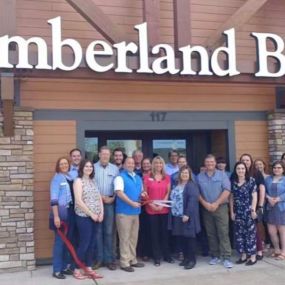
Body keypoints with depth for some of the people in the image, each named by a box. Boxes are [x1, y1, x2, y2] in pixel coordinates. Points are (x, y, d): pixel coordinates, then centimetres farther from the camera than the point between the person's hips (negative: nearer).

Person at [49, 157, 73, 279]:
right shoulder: (57, 178, -8)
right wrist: (56, 216, -19)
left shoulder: (70, 177, 10)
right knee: (59, 241, -3)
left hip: (70, 213, 6)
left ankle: (63, 267, 22)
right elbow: (53, 199, -14)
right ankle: (56, 270, 5)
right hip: (60, 213, -6)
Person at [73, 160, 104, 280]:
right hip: (84, 217, -6)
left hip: (95, 217, 6)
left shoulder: (93, 181, 14)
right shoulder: (78, 180, -6)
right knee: (84, 244, -4)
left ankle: (89, 268, 19)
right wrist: (91, 214, -14)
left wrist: (101, 213, -1)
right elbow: (78, 201, -15)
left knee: (92, 244, 10)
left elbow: (99, 198, 13)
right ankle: (76, 270, 8)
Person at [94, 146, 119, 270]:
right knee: (97, 231, 4)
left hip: (110, 203, 1)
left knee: (109, 232, 4)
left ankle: (109, 259, 12)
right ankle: (98, 259, 14)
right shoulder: (93, 167, 1)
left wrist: (112, 198, -7)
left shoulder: (115, 169, 7)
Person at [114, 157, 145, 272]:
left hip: (136, 211, 7)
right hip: (124, 211, -7)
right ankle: (125, 263, 4)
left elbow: (141, 191, 23)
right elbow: (119, 193, -19)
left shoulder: (138, 178, 15)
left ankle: (132, 260, 23)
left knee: (133, 237, 13)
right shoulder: (120, 177, -8)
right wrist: (132, 203, -23)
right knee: (125, 238, -2)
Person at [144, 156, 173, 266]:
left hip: (164, 209, 2)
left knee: (164, 232, 7)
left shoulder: (167, 177, 7)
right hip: (152, 209, -2)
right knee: (154, 233, 3)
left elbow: (168, 193, 4)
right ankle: (156, 257, 11)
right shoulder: (147, 177, 0)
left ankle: (167, 255, 19)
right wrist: (152, 205, -12)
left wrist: (162, 204, -9)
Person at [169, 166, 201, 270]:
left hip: (187, 216, -7)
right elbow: (172, 199, 20)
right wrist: (173, 213, 12)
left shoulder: (192, 185, -9)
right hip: (177, 216, 7)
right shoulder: (176, 185, 15)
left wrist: (187, 214, -24)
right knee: (181, 238, 12)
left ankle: (192, 259, 7)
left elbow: (193, 200, -18)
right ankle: (186, 258, 23)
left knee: (189, 237, -2)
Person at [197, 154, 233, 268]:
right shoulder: (199, 176, 7)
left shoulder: (222, 174, 1)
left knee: (223, 233, -6)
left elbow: (227, 190, -8)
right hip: (206, 209, 3)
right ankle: (215, 256, 17)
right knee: (211, 234, 8)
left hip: (221, 207, -2)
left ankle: (227, 258, -4)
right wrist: (205, 203, -10)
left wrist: (216, 204, -13)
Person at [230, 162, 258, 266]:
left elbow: (254, 196, -4)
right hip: (237, 212, 4)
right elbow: (231, 198, 9)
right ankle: (243, 255, 16)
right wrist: (232, 211, 6)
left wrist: (253, 210, -10)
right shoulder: (233, 182, 6)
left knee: (250, 232, -1)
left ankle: (253, 256, 6)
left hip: (248, 211, -4)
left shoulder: (251, 180, -2)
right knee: (239, 233, 6)